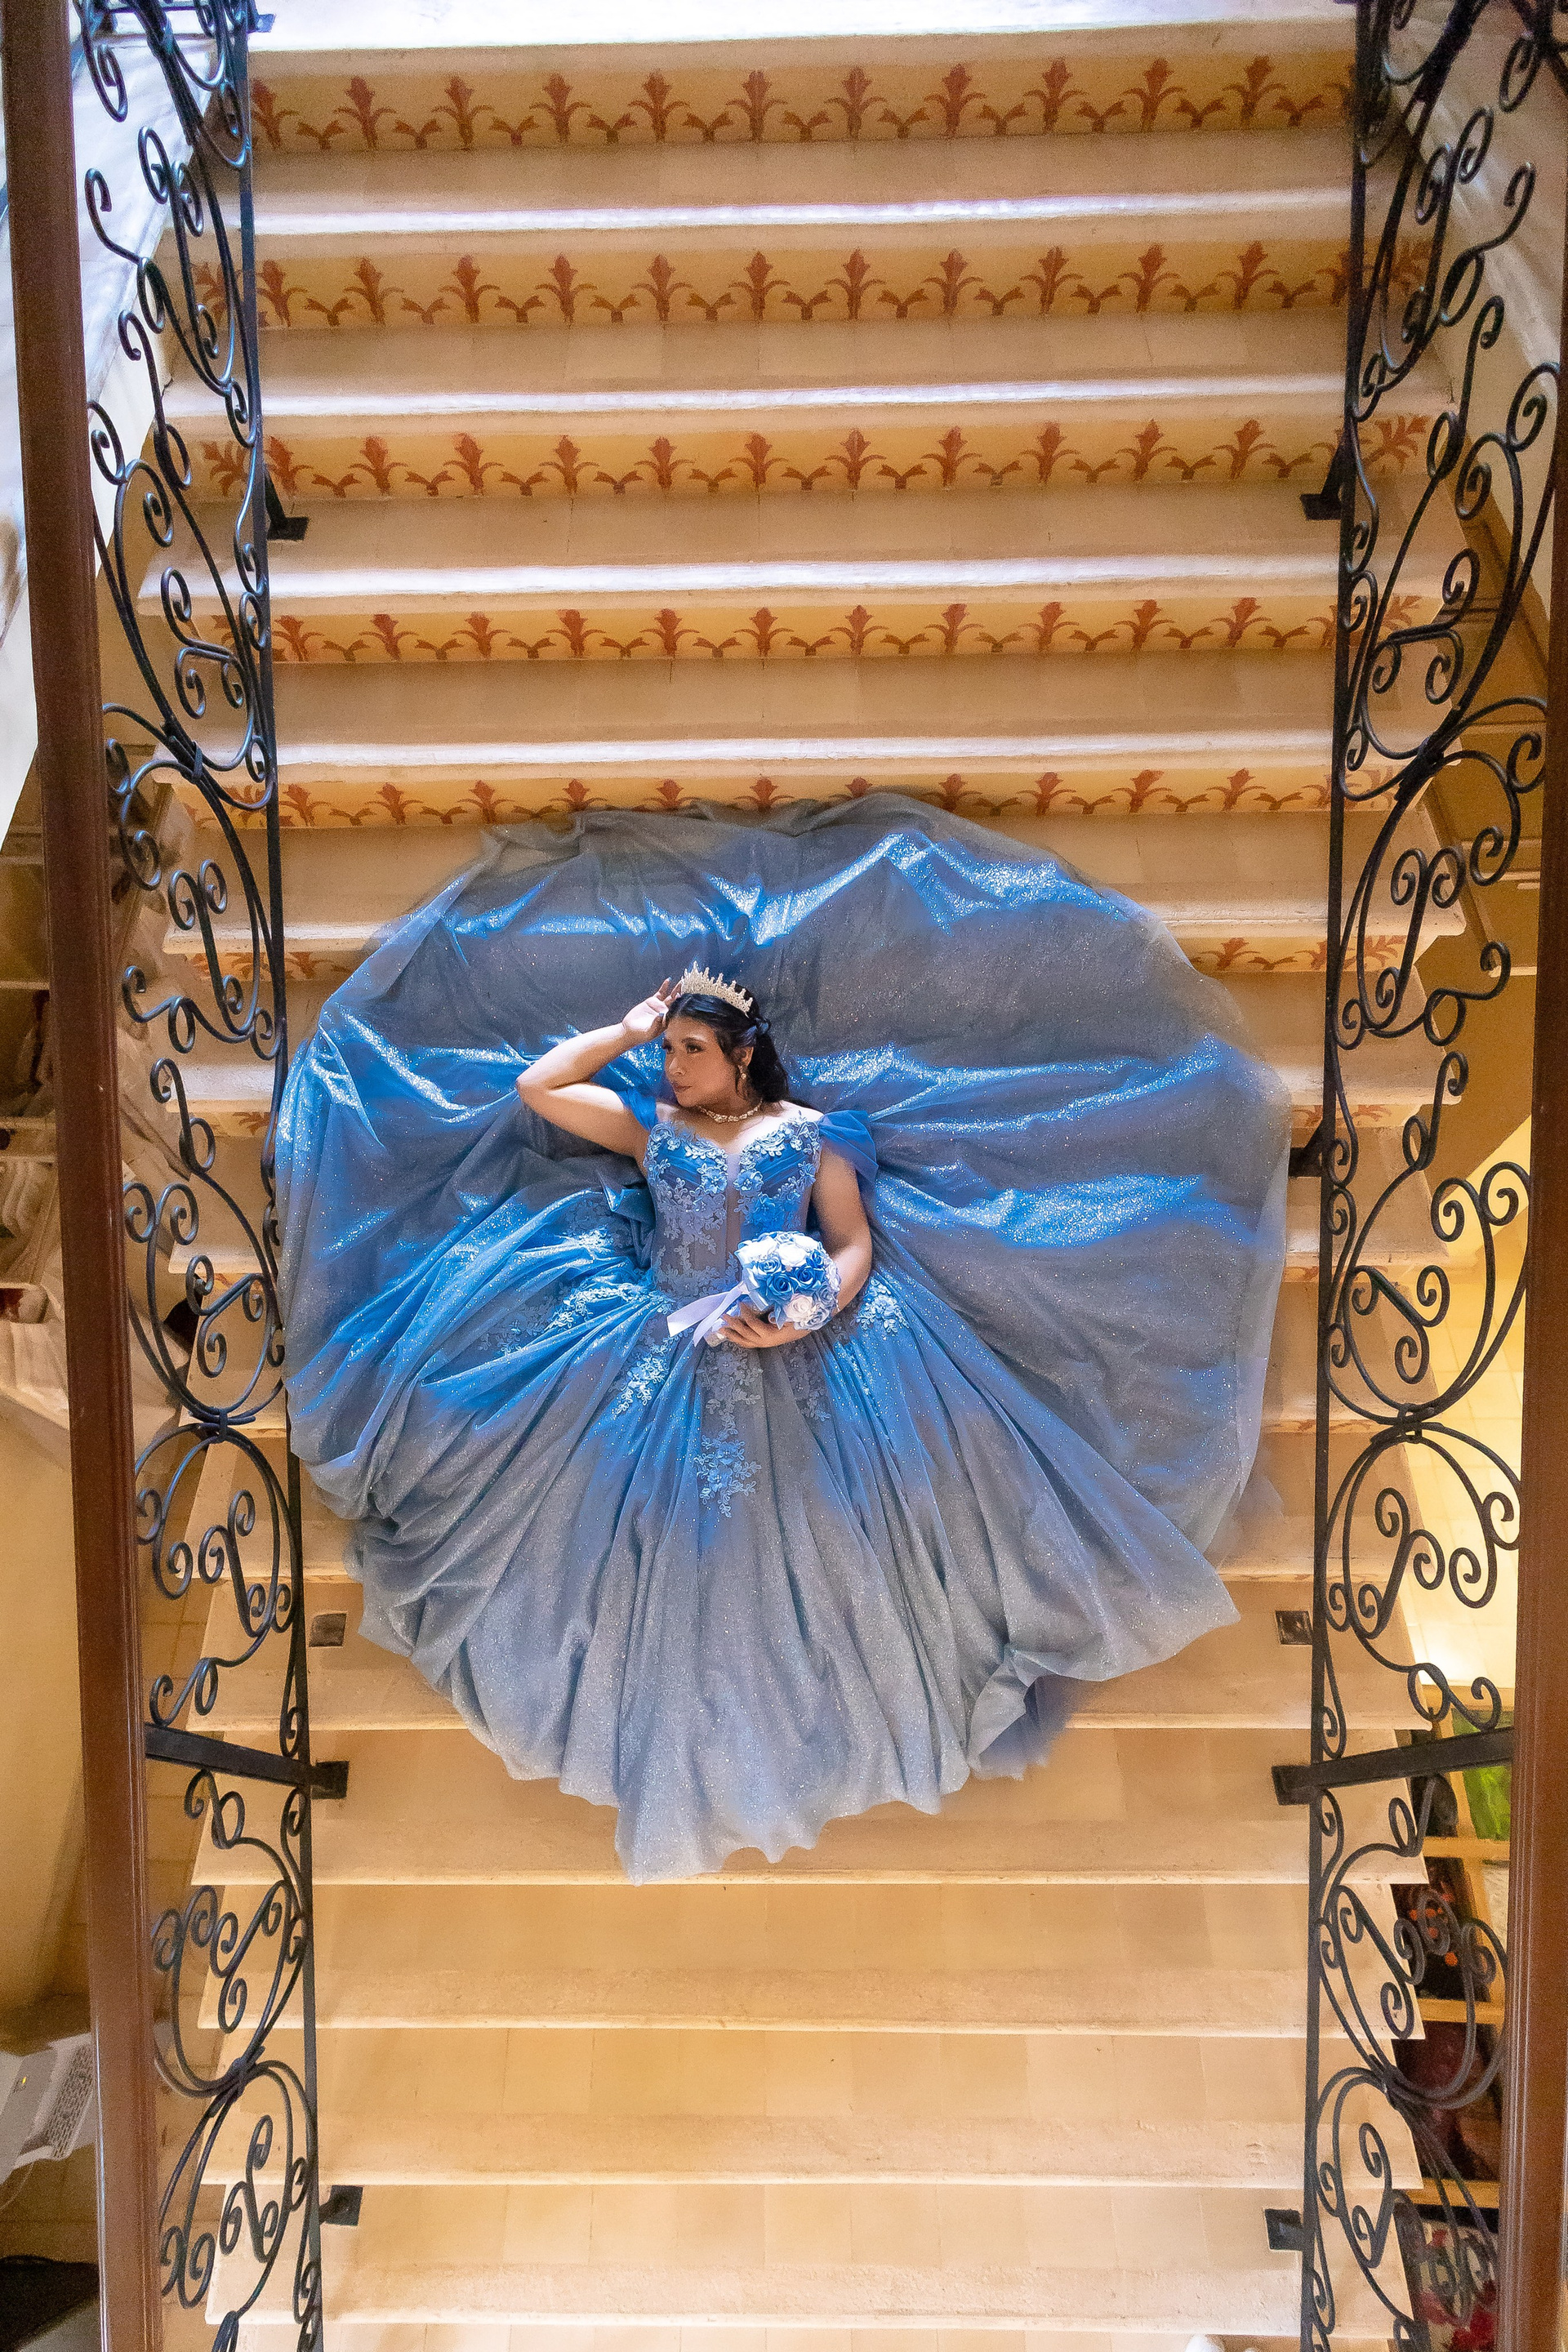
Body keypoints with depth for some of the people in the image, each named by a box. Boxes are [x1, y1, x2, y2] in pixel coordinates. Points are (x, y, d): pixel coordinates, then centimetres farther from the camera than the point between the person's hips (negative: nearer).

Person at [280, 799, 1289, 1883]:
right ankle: (702, 1749, 18)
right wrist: (634, 1024, 10)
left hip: (801, 1355, -2)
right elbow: (533, 1086, 6)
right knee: (684, 1542, -2)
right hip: (672, 1358, 2)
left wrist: (806, 1317, -21)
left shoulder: (811, 1129, 7)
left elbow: (855, 1244, -1)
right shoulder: (649, 1126, 13)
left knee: (815, 1534, -11)